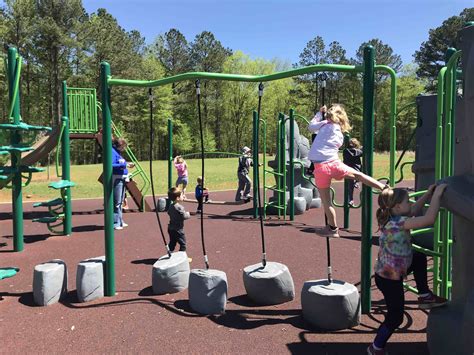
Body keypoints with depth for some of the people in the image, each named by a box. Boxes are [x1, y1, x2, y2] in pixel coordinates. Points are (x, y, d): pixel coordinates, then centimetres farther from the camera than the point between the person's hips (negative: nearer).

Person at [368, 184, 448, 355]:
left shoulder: (392, 218, -2)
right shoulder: (398, 222, -29)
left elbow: (414, 211, 15)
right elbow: (429, 219, -36)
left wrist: (427, 195, 5)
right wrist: (437, 195, -25)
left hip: (387, 271, 9)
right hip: (390, 279, -8)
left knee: (420, 258, 23)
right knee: (395, 318, 11)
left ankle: (424, 296, 31)